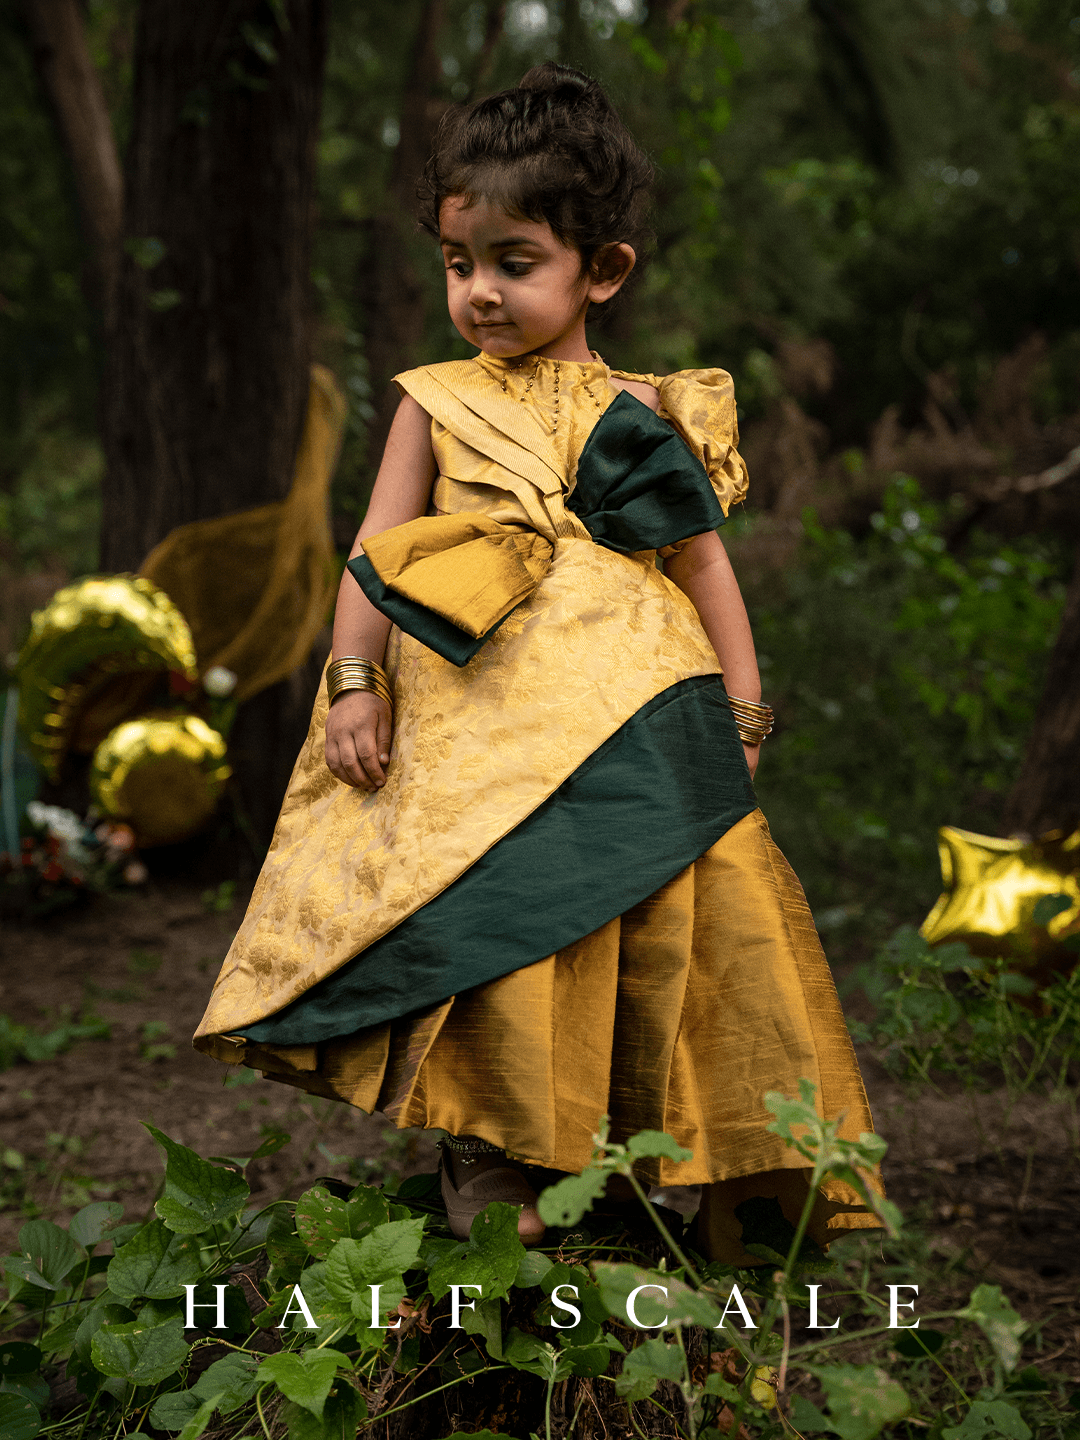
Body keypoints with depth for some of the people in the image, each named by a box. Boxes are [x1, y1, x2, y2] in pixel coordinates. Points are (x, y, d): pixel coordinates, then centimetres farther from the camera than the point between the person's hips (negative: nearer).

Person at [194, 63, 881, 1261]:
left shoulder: (641, 415, 10)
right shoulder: (436, 403, 10)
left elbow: (705, 564, 11)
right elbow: (376, 551, 8)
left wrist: (742, 713, 6)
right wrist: (353, 685, -2)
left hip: (628, 717, 1)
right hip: (478, 724, 0)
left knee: (670, 927, 2)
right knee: (491, 925, -10)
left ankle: (714, 1173, 17)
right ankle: (491, 1163, 1)